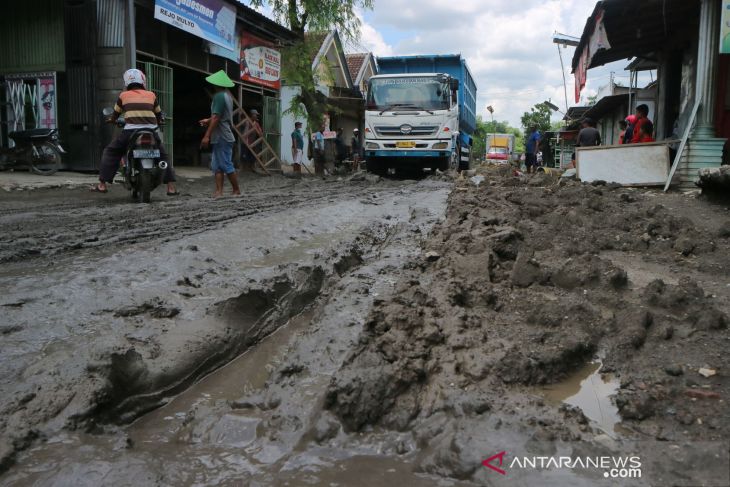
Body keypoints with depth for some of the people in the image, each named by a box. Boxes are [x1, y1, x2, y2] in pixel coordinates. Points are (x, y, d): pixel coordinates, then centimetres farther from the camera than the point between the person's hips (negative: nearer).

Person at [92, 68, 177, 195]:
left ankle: (102, 184, 10)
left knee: (111, 152, 16)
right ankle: (171, 187, 12)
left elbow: (116, 114, 21)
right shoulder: (151, 95, 14)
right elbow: (159, 114, 23)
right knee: (162, 156, 20)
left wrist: (111, 120, 44)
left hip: (130, 131, -1)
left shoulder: (123, 95, 11)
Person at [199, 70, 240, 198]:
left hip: (221, 137, -10)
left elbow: (216, 117, -19)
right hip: (224, 136, 10)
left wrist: (207, 135, -19)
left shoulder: (219, 96, -13)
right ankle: (218, 191, 3)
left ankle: (237, 191, 3)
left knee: (226, 165, -4)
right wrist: (209, 120, 31)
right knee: (217, 166, 6)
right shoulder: (227, 96, 15)